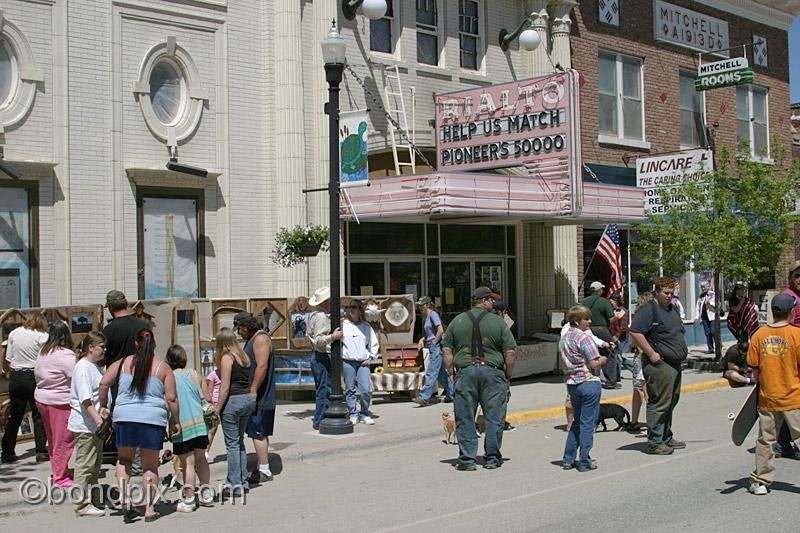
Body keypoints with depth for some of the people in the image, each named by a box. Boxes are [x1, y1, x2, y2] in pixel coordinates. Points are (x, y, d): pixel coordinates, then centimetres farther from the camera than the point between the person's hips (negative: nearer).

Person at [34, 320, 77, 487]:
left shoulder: (43, 351, 6)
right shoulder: (65, 355, -20)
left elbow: (37, 374, 11)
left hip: (41, 398, 9)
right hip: (60, 403, -9)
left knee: (53, 439, 18)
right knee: (63, 441, 1)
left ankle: (58, 472, 29)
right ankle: (60, 478, 6)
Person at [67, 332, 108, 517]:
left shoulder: (95, 366, 14)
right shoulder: (83, 368, -16)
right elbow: (86, 400, -22)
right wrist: (97, 419, -27)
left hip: (95, 425, 10)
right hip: (85, 426, -10)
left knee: (95, 465, 16)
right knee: (85, 465, -3)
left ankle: (94, 501, 25)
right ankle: (82, 505, 3)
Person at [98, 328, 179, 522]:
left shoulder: (122, 363, 7)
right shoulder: (163, 368, 4)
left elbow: (104, 384, 0)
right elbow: (171, 398, 0)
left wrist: (103, 406, 13)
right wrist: (176, 421, 9)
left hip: (124, 417, 1)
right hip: (153, 419, -1)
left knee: (124, 459, 20)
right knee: (150, 465, 9)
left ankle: (124, 499, 3)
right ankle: (149, 509, 11)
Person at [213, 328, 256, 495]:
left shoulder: (227, 357, -10)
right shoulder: (243, 356, 12)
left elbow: (225, 387, -14)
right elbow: (248, 381, 10)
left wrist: (217, 409, -10)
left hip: (233, 400, -8)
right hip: (249, 399, 8)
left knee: (232, 443, 0)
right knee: (240, 441, 18)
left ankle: (235, 484, 2)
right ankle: (243, 481, 22)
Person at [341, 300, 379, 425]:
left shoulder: (366, 327, 10)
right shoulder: (343, 325, 6)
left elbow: (374, 343, 16)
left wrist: (370, 358, 7)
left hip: (363, 363, 1)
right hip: (347, 362, -1)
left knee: (366, 390, -7)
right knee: (350, 390, 3)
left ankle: (364, 414, 8)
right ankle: (353, 414, 13)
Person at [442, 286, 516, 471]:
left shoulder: (458, 321, 7)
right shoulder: (498, 322, 0)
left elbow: (447, 350, 6)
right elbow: (510, 353, -2)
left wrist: (451, 372, 12)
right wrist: (508, 375, 8)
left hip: (465, 371, 2)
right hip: (492, 372, -2)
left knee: (465, 419, 6)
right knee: (494, 417, 9)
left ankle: (467, 459, 6)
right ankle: (492, 458, 14)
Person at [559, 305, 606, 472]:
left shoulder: (563, 338, 10)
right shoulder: (583, 337, -15)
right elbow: (594, 364, -18)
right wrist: (602, 360, 1)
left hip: (572, 383, 8)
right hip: (588, 383, -8)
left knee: (578, 420, 18)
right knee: (587, 423, 0)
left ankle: (568, 459, 17)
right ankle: (584, 462, 4)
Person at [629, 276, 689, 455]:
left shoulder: (673, 309, 18)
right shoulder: (648, 310, -12)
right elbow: (635, 332, -21)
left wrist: (682, 352, 19)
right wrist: (651, 353, -21)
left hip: (675, 364, 10)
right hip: (659, 365, -10)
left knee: (671, 402, 17)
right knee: (659, 403, -8)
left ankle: (666, 438, 28)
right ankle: (654, 442, -2)